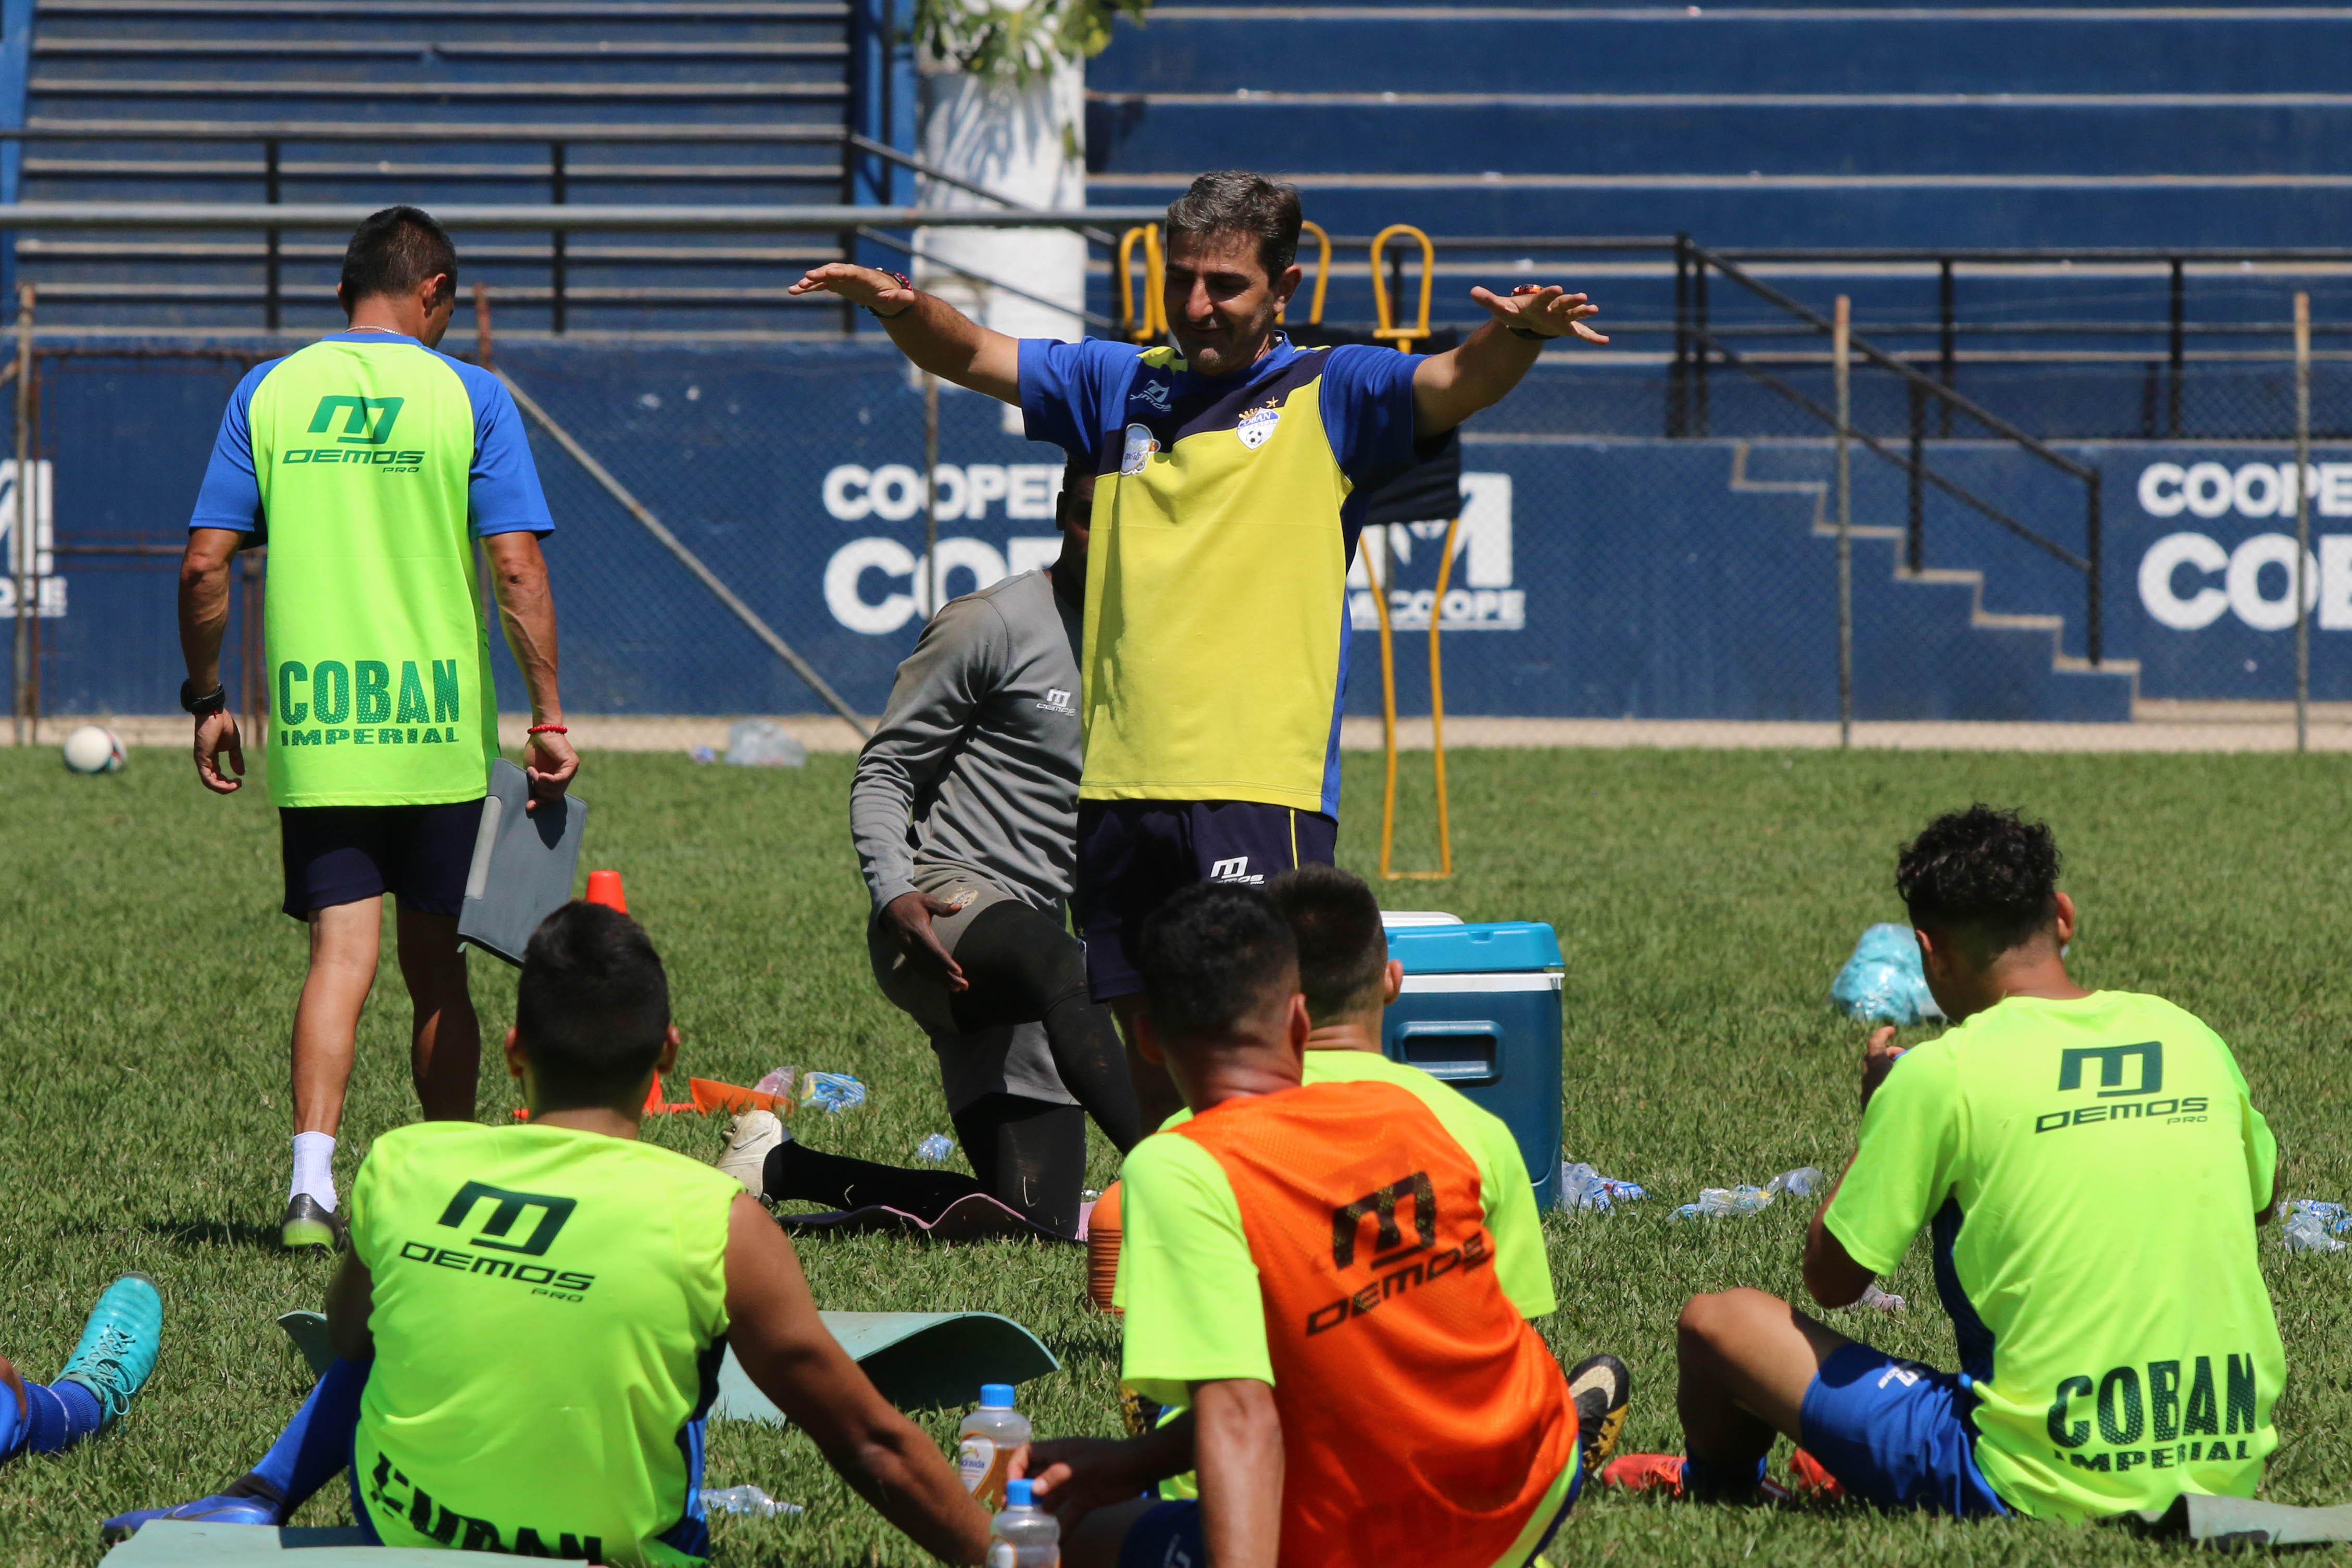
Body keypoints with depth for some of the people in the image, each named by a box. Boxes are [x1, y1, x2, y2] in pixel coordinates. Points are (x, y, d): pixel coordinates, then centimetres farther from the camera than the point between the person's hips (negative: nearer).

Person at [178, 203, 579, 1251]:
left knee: (341, 956, -3)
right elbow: (516, 570, -8)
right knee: (436, 969, 10)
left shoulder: (269, 394, 5)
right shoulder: (467, 398, -1)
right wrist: (548, 718, -3)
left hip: (312, 731, 1)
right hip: (440, 734, -1)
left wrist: (206, 699, 12)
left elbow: (205, 565, 1)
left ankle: (312, 1177, -22)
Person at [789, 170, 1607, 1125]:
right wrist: (899, 305, -1)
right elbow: (968, 357, 21)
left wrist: (1517, 335, -35)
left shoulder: (1329, 394, 3)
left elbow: (1458, 384, -13)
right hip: (1121, 785, 5)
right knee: (1147, 1040, 8)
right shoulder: (1121, 384, 17)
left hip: (1261, 786, -5)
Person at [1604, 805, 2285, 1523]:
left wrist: (1876, 1116, 14)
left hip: (2042, 1486, -6)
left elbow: (1832, 1279, -2)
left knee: (1715, 1323, 11)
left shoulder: (1947, 1072, -10)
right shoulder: (2190, 1038, 5)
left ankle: (1714, 1482, 43)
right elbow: (2261, 1200, 25)